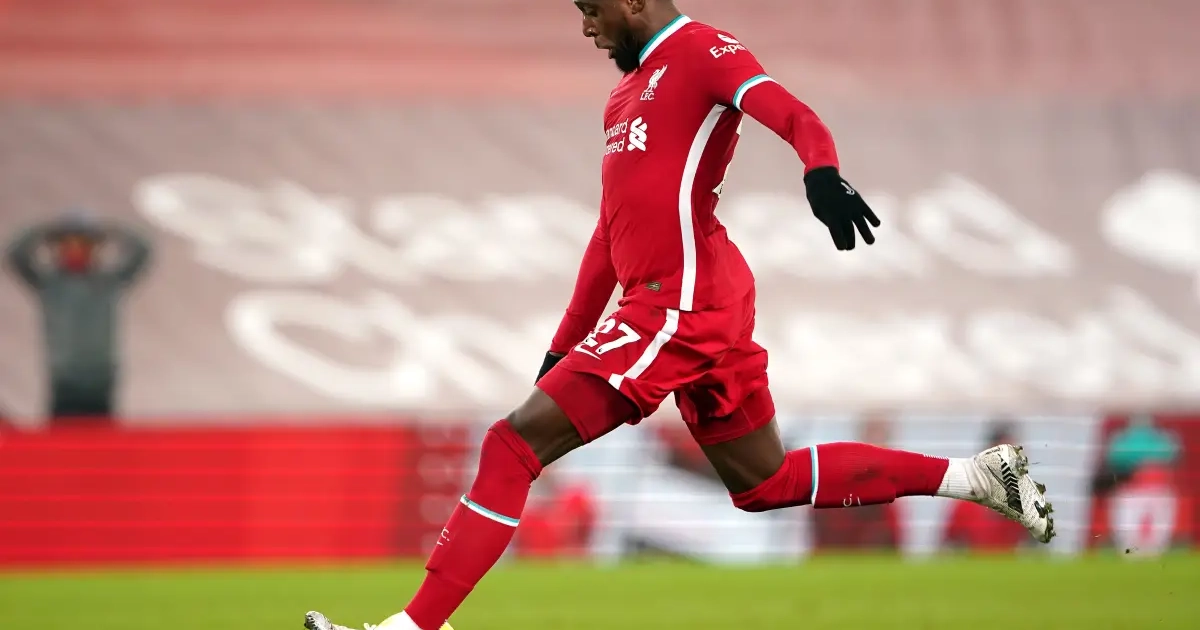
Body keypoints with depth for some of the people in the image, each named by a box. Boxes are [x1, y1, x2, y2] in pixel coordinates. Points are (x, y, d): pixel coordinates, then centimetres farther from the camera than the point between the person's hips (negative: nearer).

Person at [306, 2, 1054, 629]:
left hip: (682, 302, -10)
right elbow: (612, 233, 27)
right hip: (693, 306, 10)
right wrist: (563, 349, 25)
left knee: (514, 445, -13)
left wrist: (822, 173, -45)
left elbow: (794, 117, -23)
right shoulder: (628, 93, 23)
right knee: (764, 484, 15)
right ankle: (976, 475, 18)